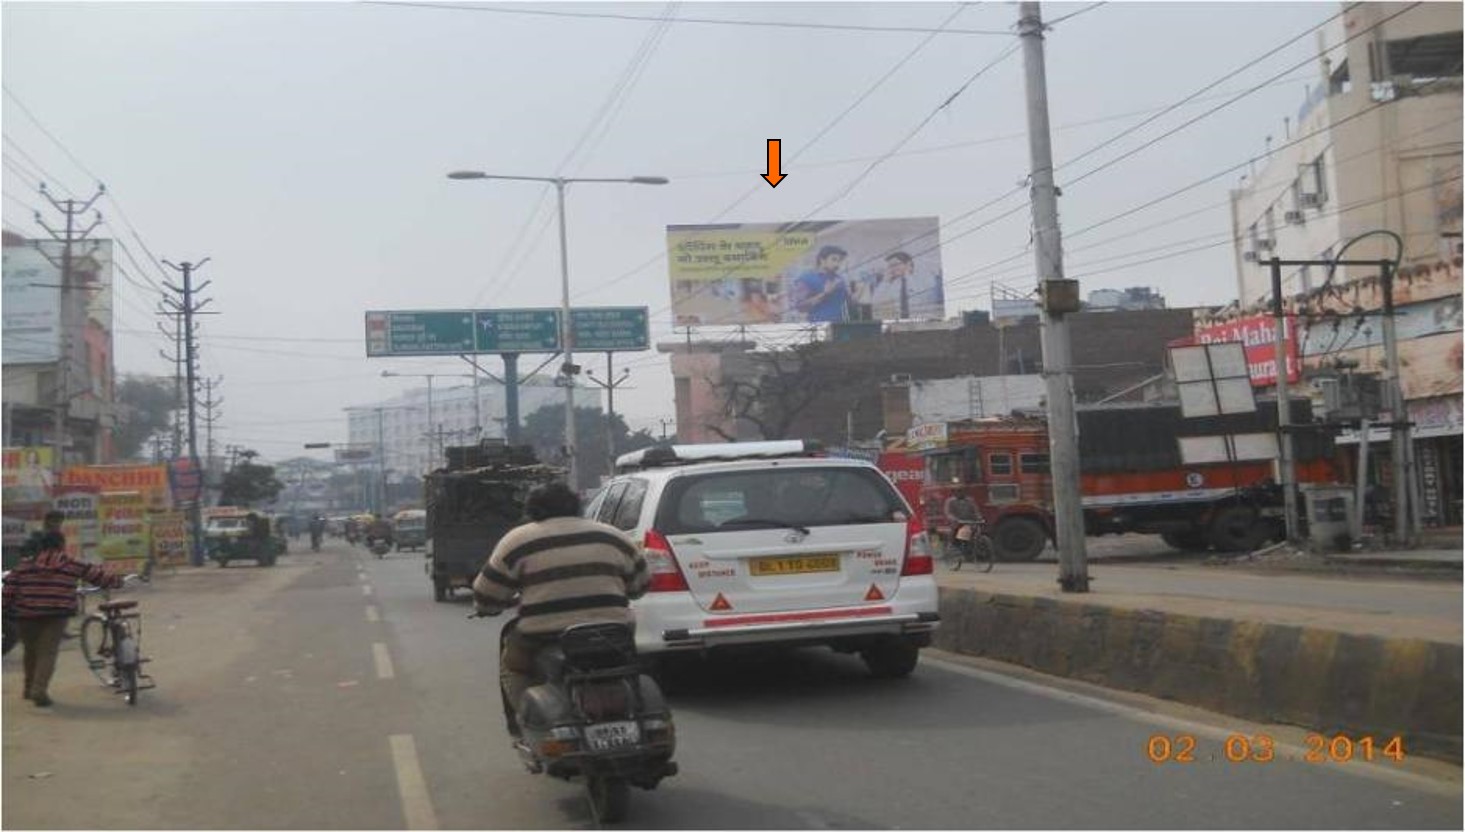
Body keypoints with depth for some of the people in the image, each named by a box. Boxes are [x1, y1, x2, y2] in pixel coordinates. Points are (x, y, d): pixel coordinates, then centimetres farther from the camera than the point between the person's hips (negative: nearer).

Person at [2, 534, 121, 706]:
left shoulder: (24, 564, 8)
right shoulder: (71, 566, 3)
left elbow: (9, 587, 4)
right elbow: (96, 574, 11)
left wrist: (6, 608, 12)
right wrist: (117, 580, 25)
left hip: (25, 615, 3)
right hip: (55, 616, -3)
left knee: (31, 652, 19)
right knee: (47, 653, -2)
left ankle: (30, 688, 31)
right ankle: (39, 690, -16)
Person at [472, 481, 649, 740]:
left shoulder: (518, 541, 5)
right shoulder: (612, 536, 14)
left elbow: (485, 598, 6)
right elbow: (640, 585, 21)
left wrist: (514, 600, 27)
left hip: (544, 641, -3)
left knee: (511, 659, 24)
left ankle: (522, 725, 17)